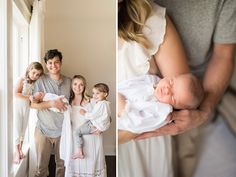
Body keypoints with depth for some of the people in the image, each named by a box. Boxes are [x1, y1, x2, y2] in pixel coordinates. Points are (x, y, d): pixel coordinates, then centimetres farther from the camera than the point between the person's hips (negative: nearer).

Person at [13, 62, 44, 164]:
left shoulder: (36, 83, -2)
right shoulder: (22, 80, -11)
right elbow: (16, 94, -18)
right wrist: (28, 97, -27)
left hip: (27, 107, 4)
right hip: (18, 106, -3)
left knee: (23, 128, 13)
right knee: (17, 128, -1)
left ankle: (20, 149, 27)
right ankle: (17, 152, 9)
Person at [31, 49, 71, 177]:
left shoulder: (68, 82, 2)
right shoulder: (41, 81, -7)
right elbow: (32, 104, -10)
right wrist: (51, 103, -23)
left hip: (62, 130, 2)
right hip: (43, 130, -2)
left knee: (62, 164, 15)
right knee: (41, 166, 12)